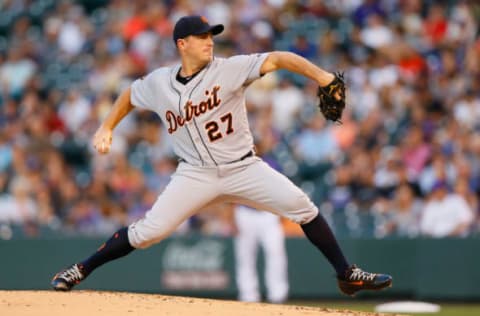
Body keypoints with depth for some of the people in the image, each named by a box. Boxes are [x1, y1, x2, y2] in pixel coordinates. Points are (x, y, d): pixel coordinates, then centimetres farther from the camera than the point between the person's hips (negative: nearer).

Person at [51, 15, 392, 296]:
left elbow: (277, 59, -20)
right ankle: (81, 270, 6)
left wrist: (320, 76, -34)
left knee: (301, 206, -16)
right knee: (148, 231, -11)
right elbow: (130, 96, 21)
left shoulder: (229, 69, -8)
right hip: (196, 176, 0)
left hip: (243, 168, 0)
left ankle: (347, 274, -5)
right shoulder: (159, 83, 0)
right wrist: (106, 128, 9)